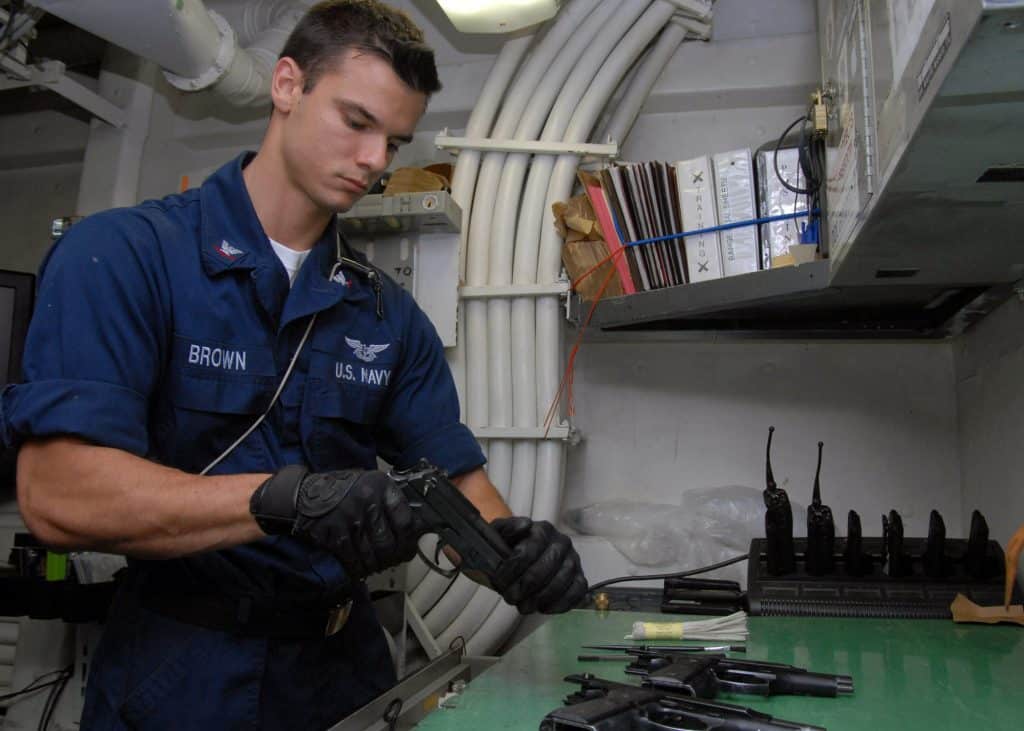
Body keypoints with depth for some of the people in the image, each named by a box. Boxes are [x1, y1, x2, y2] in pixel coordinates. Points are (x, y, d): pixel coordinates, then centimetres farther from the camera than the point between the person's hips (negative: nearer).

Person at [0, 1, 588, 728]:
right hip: (179, 672, -4)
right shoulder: (121, 255, -13)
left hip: (344, 667, 5)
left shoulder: (391, 314, 3)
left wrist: (511, 542, -22)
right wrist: (287, 497, -37)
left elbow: (458, 477, 0)